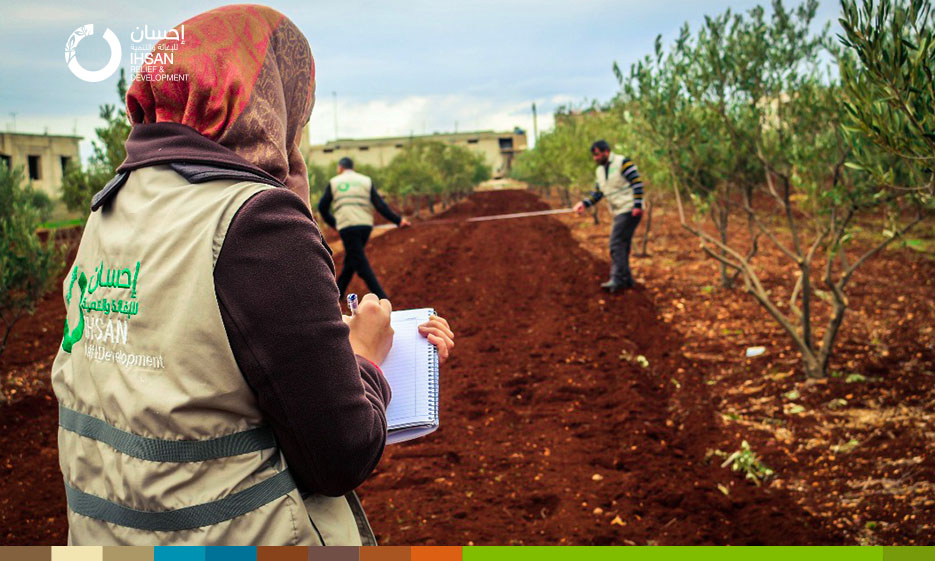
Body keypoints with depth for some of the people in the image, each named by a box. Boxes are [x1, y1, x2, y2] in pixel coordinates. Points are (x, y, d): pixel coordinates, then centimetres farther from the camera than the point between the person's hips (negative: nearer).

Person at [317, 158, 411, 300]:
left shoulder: (334, 182, 9)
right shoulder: (366, 181, 12)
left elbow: (322, 206, 10)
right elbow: (380, 204, 2)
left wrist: (333, 222, 27)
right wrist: (398, 220, 4)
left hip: (346, 226, -3)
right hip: (365, 225, 3)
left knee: (361, 264, -4)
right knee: (351, 260, 19)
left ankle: (381, 297, -12)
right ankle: (338, 291, 28)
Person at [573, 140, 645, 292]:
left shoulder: (623, 163, -10)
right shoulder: (600, 170, 14)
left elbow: (637, 183, -15)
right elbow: (597, 192, 12)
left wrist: (638, 205, -21)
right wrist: (584, 203, -4)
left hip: (630, 210, -9)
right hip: (619, 212, 9)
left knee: (617, 243, -15)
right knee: (621, 245, 10)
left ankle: (618, 279, -17)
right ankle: (626, 279, 18)